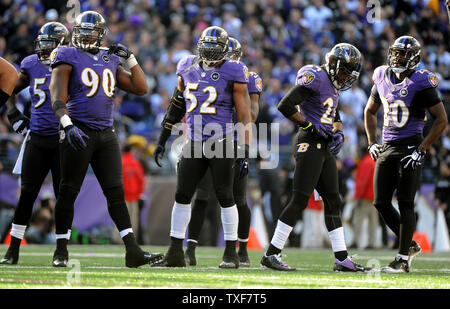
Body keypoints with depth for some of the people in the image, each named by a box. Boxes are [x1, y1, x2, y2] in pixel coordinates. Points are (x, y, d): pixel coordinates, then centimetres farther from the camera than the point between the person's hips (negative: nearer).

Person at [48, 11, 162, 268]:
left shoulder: (111, 61, 14)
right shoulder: (68, 58, -1)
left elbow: (141, 89, 14)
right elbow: (58, 98, -10)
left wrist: (130, 58, 8)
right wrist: (68, 125, -24)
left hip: (106, 134, 5)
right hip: (79, 131, -5)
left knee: (116, 191, 0)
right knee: (69, 191, -1)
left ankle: (133, 251, -4)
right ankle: (61, 251, 9)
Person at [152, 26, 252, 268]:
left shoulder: (232, 74, -6)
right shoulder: (188, 69, 7)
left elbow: (244, 116, -6)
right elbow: (176, 106, 17)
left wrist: (244, 151, -12)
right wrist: (162, 140, 17)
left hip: (221, 142, -5)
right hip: (194, 143, 5)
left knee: (225, 196, -2)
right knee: (182, 196, 2)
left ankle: (231, 253, 7)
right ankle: (175, 253, 7)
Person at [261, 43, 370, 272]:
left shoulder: (333, 86, 17)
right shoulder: (315, 79, -13)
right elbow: (285, 106, -21)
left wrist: (337, 133, 10)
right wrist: (310, 126, -17)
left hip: (324, 148, 10)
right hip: (309, 144, -10)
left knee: (333, 201, 10)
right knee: (300, 200, -12)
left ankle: (342, 259, 14)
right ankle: (271, 254, -10)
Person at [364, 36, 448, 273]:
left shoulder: (421, 83, -10)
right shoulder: (382, 78, 8)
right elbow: (370, 112, 23)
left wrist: (421, 150, -13)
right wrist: (372, 143, 12)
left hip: (410, 147, -7)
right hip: (387, 147, 7)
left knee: (405, 203, -7)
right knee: (381, 202, 5)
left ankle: (403, 260, -2)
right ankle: (409, 245, 22)